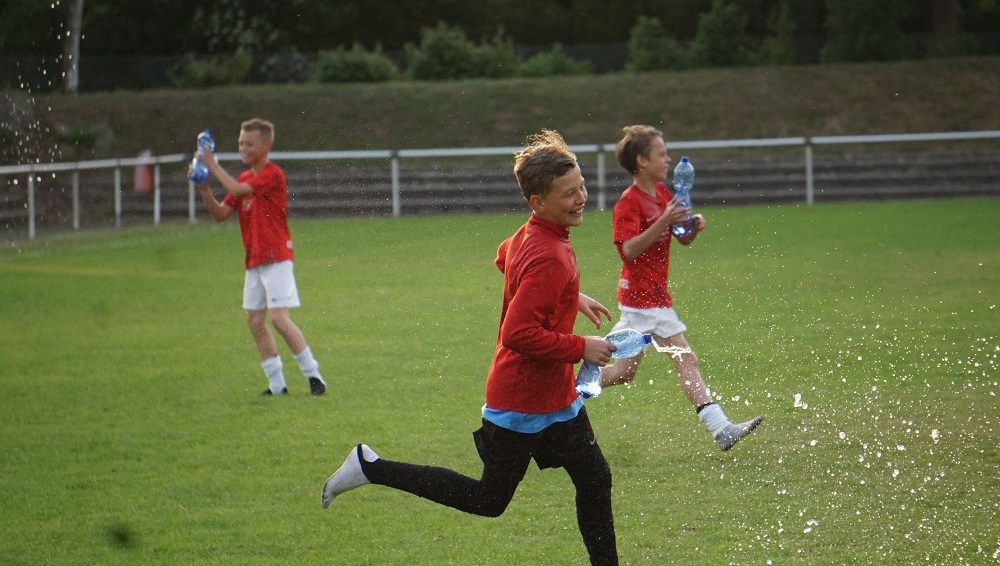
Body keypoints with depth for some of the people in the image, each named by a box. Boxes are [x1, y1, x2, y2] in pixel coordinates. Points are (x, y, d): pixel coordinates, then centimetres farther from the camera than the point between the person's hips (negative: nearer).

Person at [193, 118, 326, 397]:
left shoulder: (273, 175, -11)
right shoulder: (245, 179, 15)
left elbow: (238, 190, -24)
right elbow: (220, 213, 11)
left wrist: (214, 166, -13)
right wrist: (204, 188, -3)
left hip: (276, 258, -9)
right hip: (254, 261, 9)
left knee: (279, 317, -15)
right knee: (255, 321, 7)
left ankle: (313, 375, -8)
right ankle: (276, 384, 12)